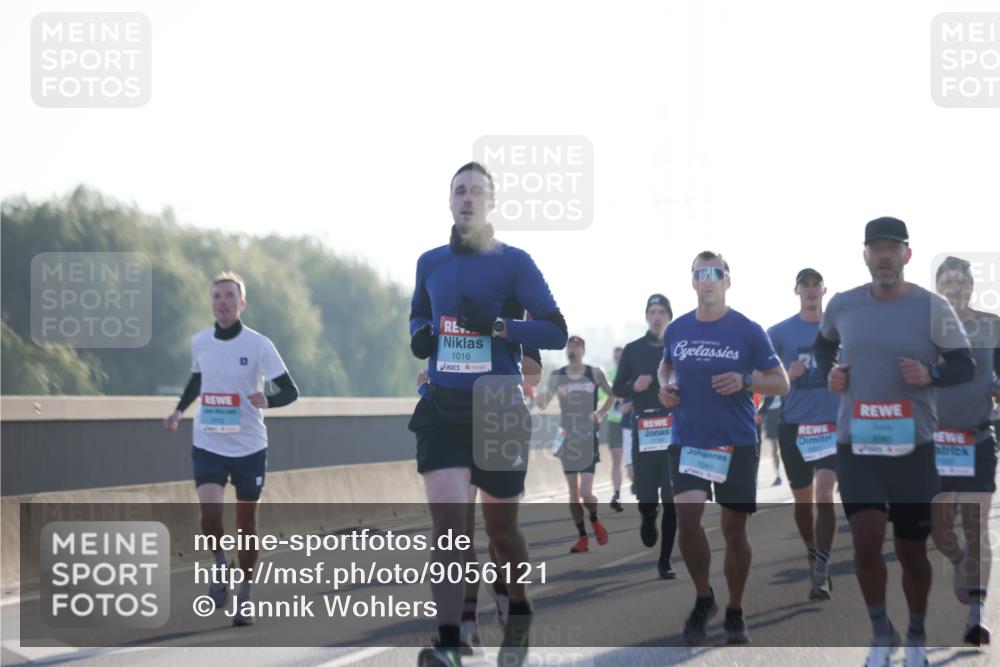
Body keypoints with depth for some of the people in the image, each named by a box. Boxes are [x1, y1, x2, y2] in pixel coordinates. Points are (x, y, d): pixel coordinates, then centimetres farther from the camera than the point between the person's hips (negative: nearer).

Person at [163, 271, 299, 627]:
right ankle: (220, 565, 10)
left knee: (246, 524, 6)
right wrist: (179, 410, 6)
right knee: (210, 512, -20)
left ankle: (245, 596, 24)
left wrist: (268, 400, -31)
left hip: (249, 448, -2)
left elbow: (290, 391, -11)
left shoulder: (258, 345, -10)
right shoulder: (199, 342, 2)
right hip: (208, 446, 2)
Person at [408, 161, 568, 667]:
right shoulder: (430, 263, 9)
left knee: (501, 528, 9)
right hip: (442, 408, 2)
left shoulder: (514, 263, -3)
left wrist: (496, 325, -19)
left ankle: (519, 618, 37)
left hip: (499, 409, -2)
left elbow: (556, 332, -7)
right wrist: (419, 335, 3)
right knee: (447, 520, -15)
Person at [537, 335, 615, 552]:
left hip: (588, 438, -2)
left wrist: (601, 413, -6)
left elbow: (612, 394, 10)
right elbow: (544, 403, -3)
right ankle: (582, 538, 13)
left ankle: (595, 522, 20)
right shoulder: (557, 376, 1)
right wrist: (541, 400, -26)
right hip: (567, 437, 2)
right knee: (573, 492, 4)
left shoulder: (595, 374, -2)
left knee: (585, 492, -11)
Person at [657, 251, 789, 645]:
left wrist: (745, 382, -18)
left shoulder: (748, 331, -4)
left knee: (733, 528, 4)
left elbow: (781, 383, 0)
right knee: (686, 514, -16)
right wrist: (666, 386, 2)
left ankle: (735, 613, 20)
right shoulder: (677, 330, 4)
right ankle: (703, 598, 6)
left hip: (737, 444, -1)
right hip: (687, 441, 2)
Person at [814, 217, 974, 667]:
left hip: (913, 447, -1)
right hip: (856, 444, 1)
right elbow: (823, 343, 24)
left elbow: (965, 367, -2)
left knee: (911, 550, 6)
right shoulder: (842, 305, 3)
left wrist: (930, 375, -22)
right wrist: (829, 373, 4)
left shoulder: (933, 308, -5)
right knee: (867, 540, -14)